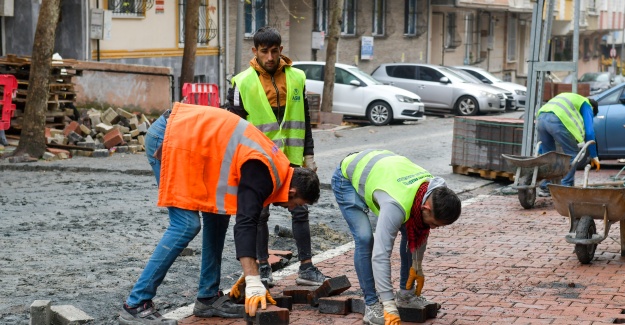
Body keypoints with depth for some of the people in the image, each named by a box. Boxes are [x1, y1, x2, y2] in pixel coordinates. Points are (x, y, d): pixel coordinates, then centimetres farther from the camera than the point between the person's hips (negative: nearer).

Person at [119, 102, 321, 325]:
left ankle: (208, 298, 14)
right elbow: (245, 223, -28)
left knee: (217, 216, 9)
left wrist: (251, 277, 26)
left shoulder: (274, 166, 12)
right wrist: (254, 283, -33)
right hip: (170, 137, -10)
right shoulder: (262, 174, -17)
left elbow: (247, 220, 22)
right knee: (185, 225, -14)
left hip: (185, 135, 10)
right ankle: (136, 306, -11)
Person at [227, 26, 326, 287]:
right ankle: (263, 268, 16)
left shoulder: (296, 78, 5)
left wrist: (308, 154, 9)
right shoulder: (243, 82, -5)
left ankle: (306, 268, 8)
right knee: (259, 214, 5)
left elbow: (304, 119, 12)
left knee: (300, 211, 2)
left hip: (292, 158, 2)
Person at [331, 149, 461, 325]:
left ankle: (406, 293, 14)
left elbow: (421, 230, -1)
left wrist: (417, 266, 7)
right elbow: (380, 254, -45)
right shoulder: (397, 205, -44)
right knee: (365, 238, -22)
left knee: (409, 230, 0)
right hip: (347, 179, -7)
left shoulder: (434, 191, -22)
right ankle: (371, 305, -11)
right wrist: (390, 307, -45)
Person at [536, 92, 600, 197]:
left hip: (540, 118, 7)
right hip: (557, 120, -7)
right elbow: (589, 132, 9)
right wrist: (593, 156, 15)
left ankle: (544, 187, 17)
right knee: (572, 154, 7)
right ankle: (566, 187, 5)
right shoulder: (586, 106, 21)